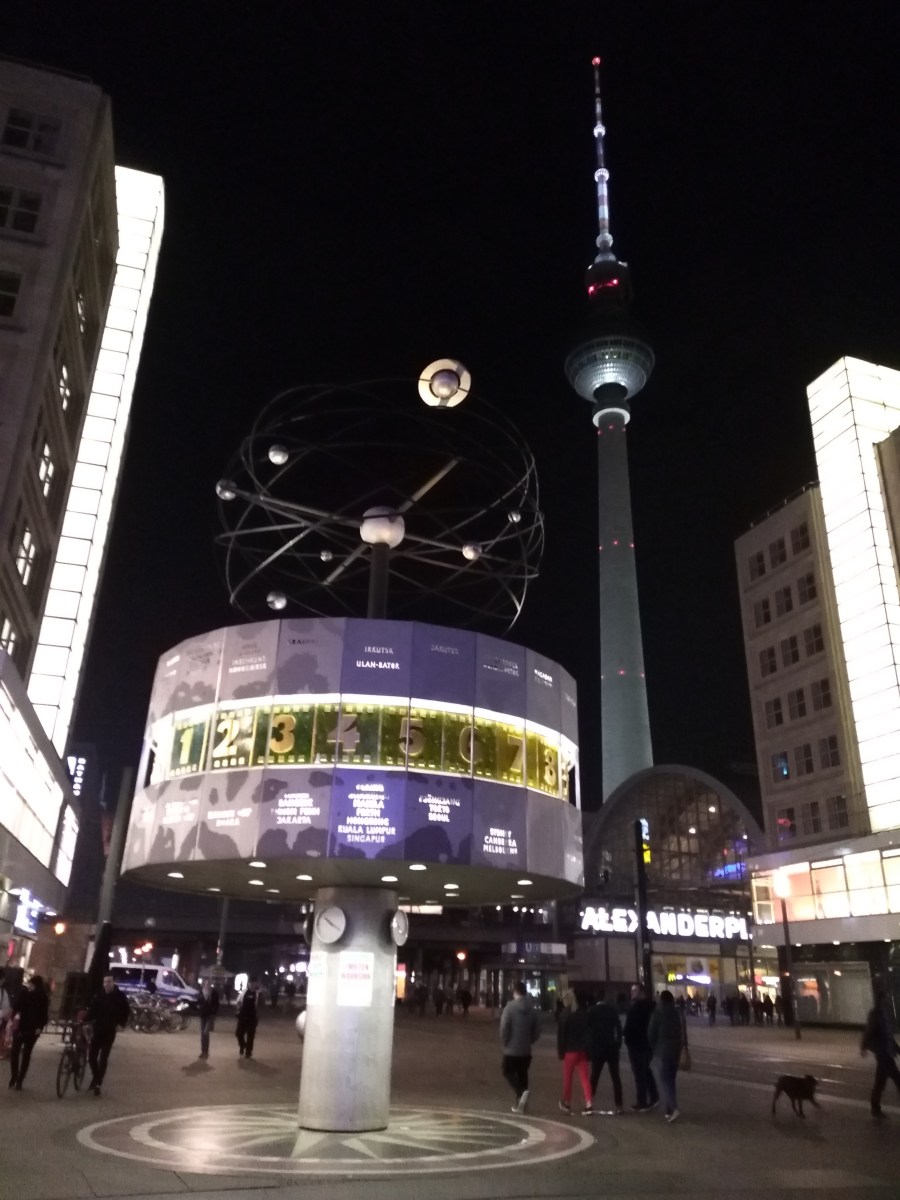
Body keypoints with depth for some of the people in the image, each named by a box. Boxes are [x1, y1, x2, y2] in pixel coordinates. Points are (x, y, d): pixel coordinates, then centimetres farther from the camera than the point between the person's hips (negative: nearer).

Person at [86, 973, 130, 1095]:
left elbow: (125, 1011, 2)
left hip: (110, 1031, -2)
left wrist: (121, 1024, -3)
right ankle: (95, 1077, 27)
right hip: (97, 1029, 2)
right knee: (92, 1055, 3)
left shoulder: (119, 996, -6)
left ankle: (98, 1083, 9)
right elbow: (92, 1008, 0)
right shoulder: (99, 995, -3)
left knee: (103, 1058, -1)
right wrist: (89, 1021, -15)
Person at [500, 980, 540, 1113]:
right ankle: (519, 1103, 16)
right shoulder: (532, 1009, 1)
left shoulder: (510, 1007, -14)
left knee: (508, 1073, 8)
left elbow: (504, 1028, -17)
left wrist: (504, 1043, -3)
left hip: (511, 1049, -5)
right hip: (526, 1050, 5)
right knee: (522, 1075, 15)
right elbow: (537, 1031, 4)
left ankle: (521, 1092, -16)